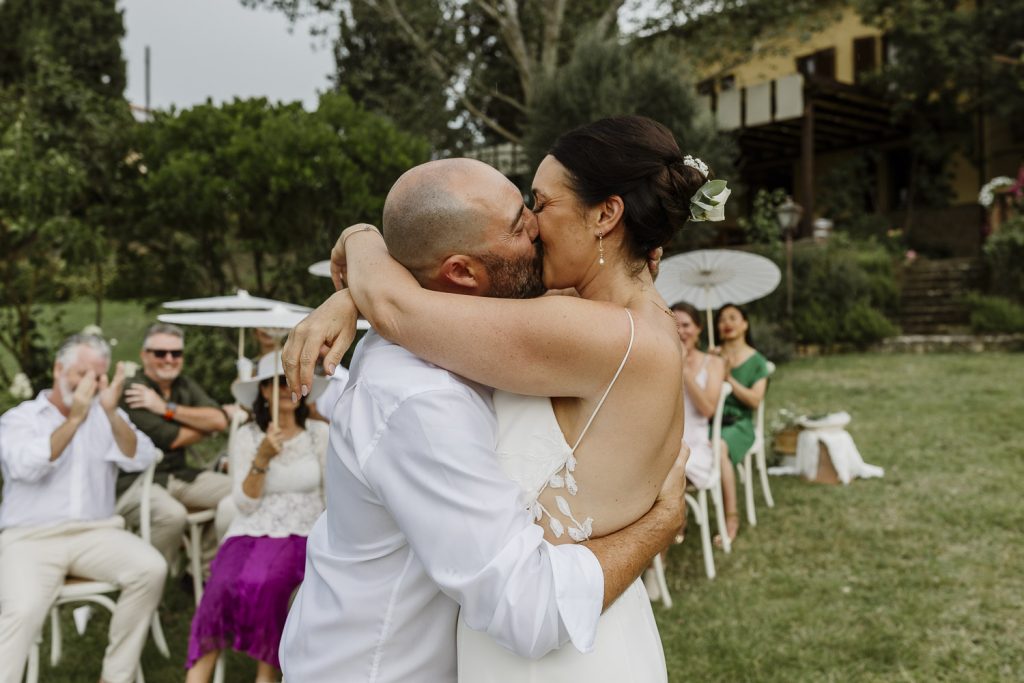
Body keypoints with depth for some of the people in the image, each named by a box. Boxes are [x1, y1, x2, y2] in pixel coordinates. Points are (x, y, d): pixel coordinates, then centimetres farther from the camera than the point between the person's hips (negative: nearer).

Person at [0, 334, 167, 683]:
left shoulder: (108, 417, 14)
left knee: (151, 569, -24)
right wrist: (74, 419, -20)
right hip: (30, 537, -2)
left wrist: (112, 413, -18)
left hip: (95, 532, 2)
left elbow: (140, 460, -4)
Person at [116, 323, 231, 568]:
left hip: (179, 475, 7)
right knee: (173, 514, -35)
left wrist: (167, 408, -12)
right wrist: (205, 425, 3)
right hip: (133, 481, -7)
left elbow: (219, 420, -5)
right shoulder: (130, 391, -11)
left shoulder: (186, 386, 11)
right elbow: (171, 439, -15)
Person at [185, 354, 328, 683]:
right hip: (249, 534, 1)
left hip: (301, 536, 0)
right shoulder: (245, 436, 3)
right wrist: (262, 459, -17)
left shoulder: (320, 433, 5)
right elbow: (245, 504, -4)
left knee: (260, 582, -34)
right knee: (225, 586, -33)